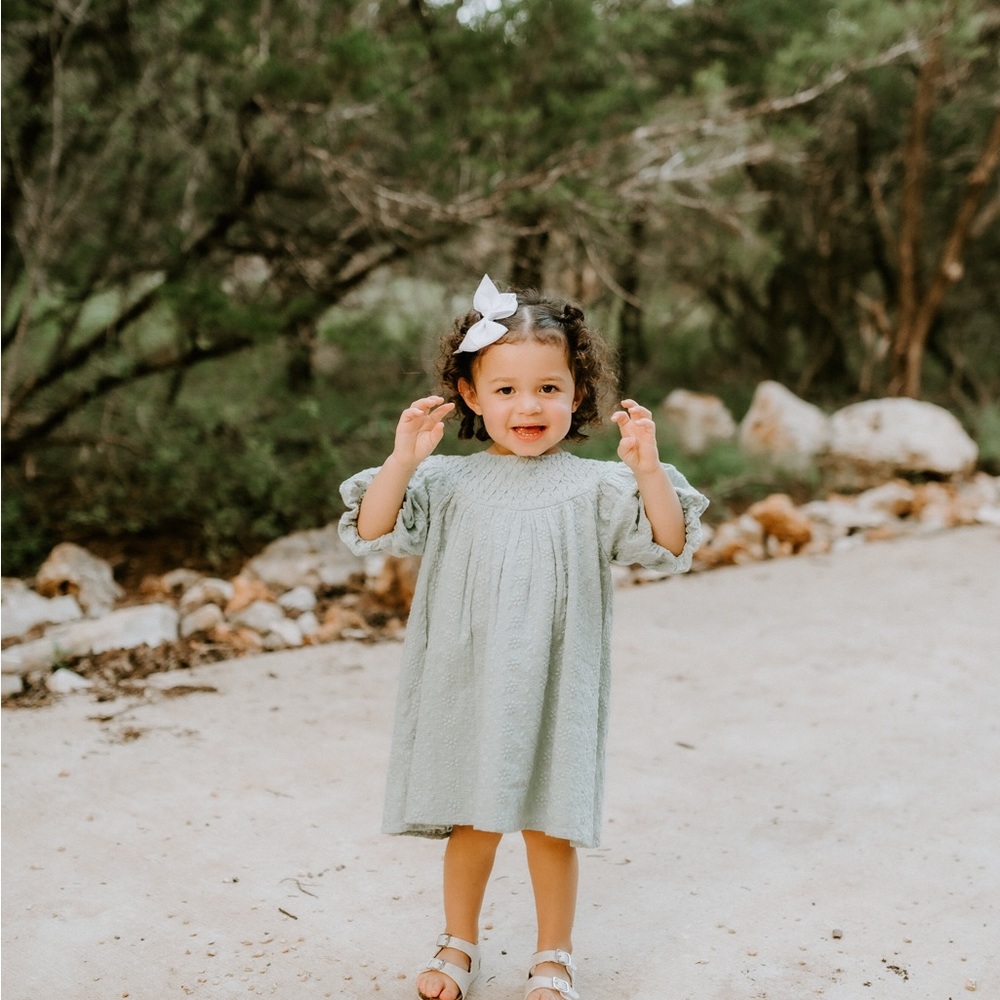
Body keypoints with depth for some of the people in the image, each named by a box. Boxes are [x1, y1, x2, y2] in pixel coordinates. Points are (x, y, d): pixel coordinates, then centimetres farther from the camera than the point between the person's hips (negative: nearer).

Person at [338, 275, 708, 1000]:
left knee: (550, 827, 9)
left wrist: (648, 470, -24)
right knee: (472, 824, 13)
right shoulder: (450, 483, 0)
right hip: (468, 688, 1)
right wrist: (403, 459, -21)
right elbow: (372, 532, -8)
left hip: (554, 691, -1)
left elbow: (669, 544, -9)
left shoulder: (593, 487, -3)